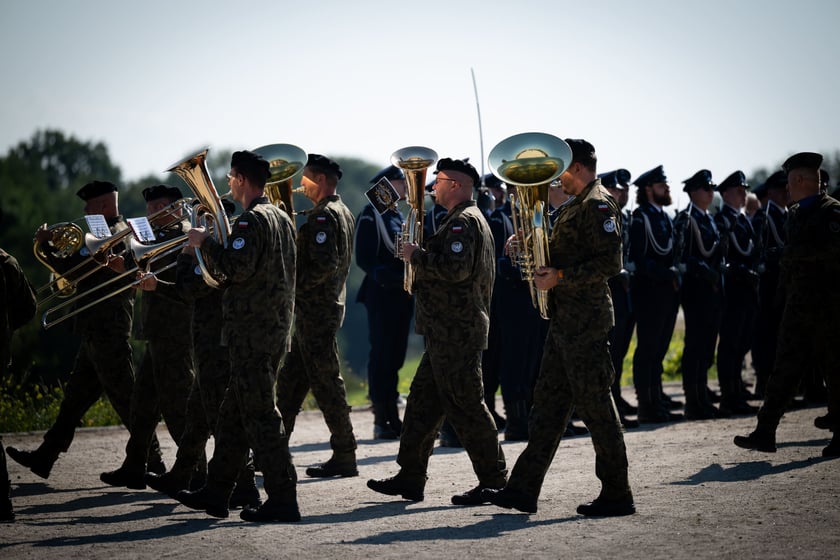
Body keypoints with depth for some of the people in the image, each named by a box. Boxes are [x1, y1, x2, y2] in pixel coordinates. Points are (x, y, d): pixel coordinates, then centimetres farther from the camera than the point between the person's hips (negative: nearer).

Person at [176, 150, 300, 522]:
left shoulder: (252, 219, -14)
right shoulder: (282, 218, 16)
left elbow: (237, 268, -24)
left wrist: (206, 243, -10)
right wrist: (213, 245, 20)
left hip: (252, 331, -10)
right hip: (277, 328, 10)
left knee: (260, 415, -8)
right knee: (234, 411, 16)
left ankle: (283, 500, -9)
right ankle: (216, 492, 22)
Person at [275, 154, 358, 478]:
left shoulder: (324, 215, -16)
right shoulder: (343, 213, 15)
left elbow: (324, 265, -25)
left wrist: (293, 287, -16)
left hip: (315, 310, -10)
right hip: (329, 305, 10)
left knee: (326, 382, -6)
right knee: (291, 381, 15)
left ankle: (344, 457, -2)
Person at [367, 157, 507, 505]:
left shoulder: (463, 221, -14)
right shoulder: (471, 219, 20)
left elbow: (455, 268, -27)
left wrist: (417, 256, -14)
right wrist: (422, 255, 13)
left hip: (456, 332, -11)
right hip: (449, 332, 11)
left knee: (465, 406, -6)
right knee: (423, 400, 13)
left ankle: (494, 481, -1)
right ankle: (410, 478, 17)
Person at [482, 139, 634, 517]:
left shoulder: (598, 204, -12)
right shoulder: (577, 205, 19)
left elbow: (610, 262, -21)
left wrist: (560, 276, -20)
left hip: (586, 322, -10)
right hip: (564, 320, 10)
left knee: (595, 406, -5)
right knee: (548, 404, 9)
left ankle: (617, 496, 2)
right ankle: (523, 489, 12)